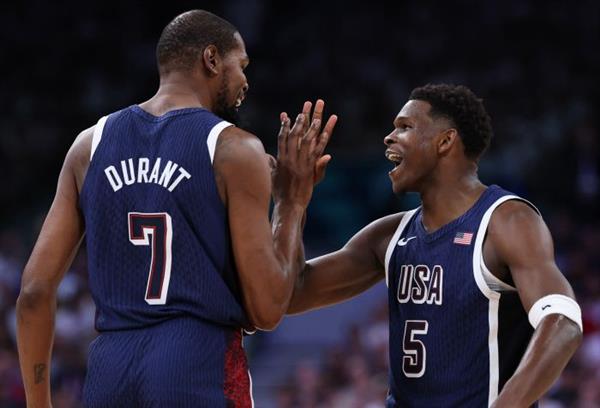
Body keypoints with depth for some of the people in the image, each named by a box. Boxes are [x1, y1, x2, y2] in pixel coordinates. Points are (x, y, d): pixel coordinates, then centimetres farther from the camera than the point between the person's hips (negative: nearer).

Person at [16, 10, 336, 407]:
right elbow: (267, 309, -6)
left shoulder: (91, 144, 10)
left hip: (110, 372, 5)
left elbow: (36, 289, 6)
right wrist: (293, 203, 6)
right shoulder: (234, 150, -3)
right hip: (201, 373, -5)